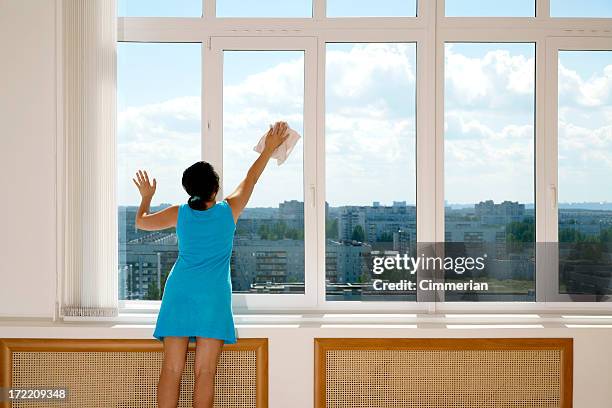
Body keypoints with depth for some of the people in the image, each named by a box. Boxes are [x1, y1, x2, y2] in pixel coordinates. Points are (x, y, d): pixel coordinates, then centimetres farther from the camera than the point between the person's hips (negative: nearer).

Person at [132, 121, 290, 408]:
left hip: (179, 294, 2)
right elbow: (250, 179, 18)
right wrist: (269, 149, 31)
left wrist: (146, 197, 40)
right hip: (214, 297, -1)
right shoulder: (229, 210, 3)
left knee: (172, 370, -1)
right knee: (204, 373, -2)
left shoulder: (179, 214, 5)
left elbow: (141, 222, 21)